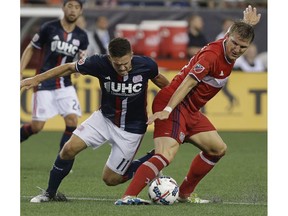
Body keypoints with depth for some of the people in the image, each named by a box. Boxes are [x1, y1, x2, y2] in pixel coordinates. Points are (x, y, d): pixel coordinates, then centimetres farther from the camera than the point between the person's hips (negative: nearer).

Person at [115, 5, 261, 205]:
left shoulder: (229, 52, 8)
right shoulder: (212, 54, -20)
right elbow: (188, 82, -29)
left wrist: (247, 24, 31)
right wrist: (167, 110, -35)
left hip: (190, 110, 10)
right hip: (173, 105, -10)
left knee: (218, 149, 16)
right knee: (166, 155, -27)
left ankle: (185, 193, 25)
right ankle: (127, 197, -37)